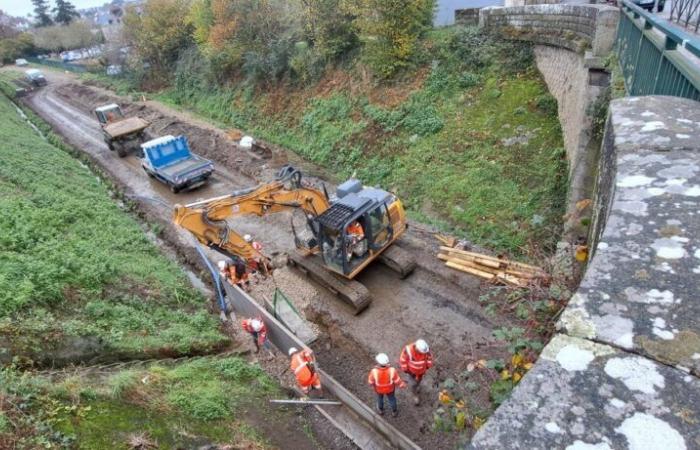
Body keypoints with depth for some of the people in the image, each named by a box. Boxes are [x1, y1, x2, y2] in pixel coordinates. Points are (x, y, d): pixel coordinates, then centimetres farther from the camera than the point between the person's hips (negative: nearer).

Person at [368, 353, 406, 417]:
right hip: (390, 388, 0)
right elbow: (397, 381, -23)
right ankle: (394, 411, 57)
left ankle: (381, 410, 60)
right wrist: (402, 384, 0)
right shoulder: (392, 371, -39)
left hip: (379, 388, 0)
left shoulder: (374, 372, -40)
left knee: (380, 397, 34)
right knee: (391, 398, 32)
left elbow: (371, 382, -19)